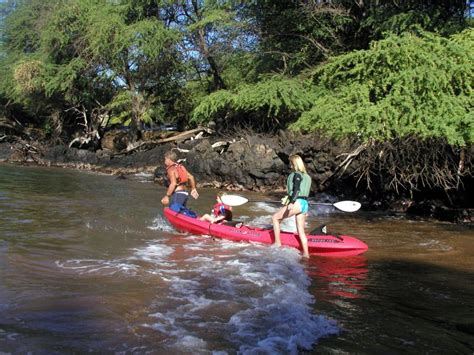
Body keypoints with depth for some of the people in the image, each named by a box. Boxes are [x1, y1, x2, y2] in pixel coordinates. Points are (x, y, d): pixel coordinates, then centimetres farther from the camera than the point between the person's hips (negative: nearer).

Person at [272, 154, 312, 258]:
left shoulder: (297, 175, -7)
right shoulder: (306, 176, 19)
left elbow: (297, 190, -20)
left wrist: (291, 202, -29)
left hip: (297, 203, -9)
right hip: (304, 204, 9)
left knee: (275, 218, 5)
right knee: (301, 231, 9)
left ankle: (278, 243, 2)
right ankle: (306, 254, 6)